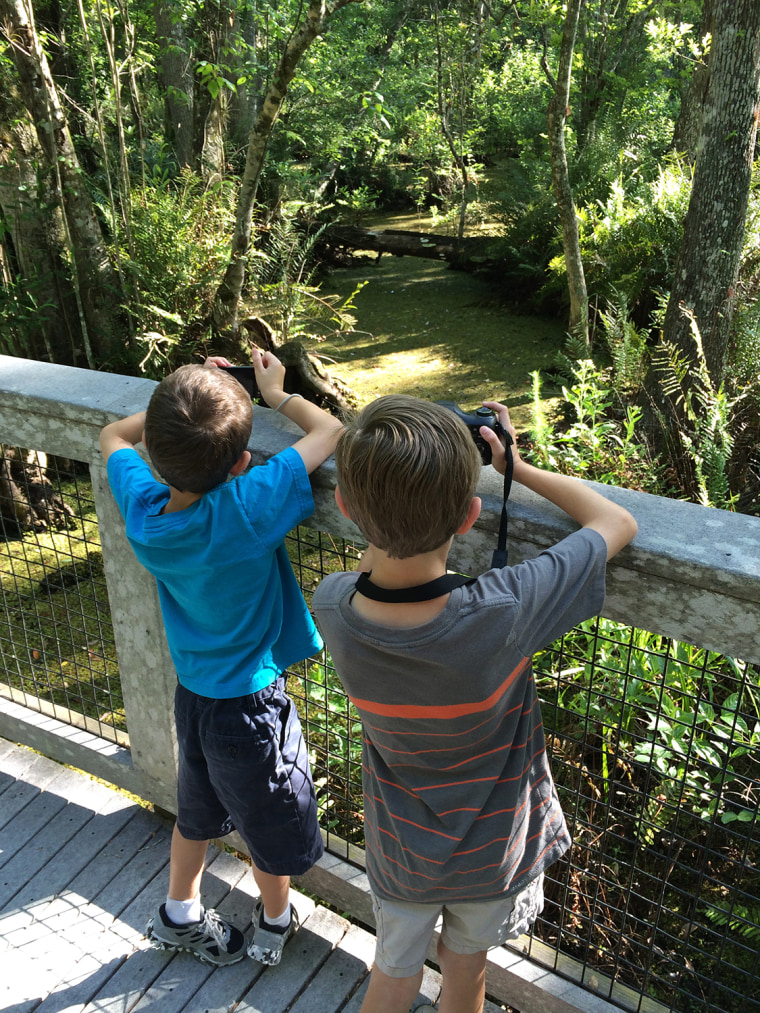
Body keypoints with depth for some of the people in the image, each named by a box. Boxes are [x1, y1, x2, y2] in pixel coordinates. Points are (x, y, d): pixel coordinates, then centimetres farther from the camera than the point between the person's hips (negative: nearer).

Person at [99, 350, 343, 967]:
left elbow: (114, 435, 7)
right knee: (275, 828, 22)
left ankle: (179, 917, 52)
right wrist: (278, 394, -4)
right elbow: (330, 430, -21)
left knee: (198, 812, 30)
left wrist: (180, 403, 4)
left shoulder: (143, 509, -16)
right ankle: (275, 927, 47)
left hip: (191, 697, 6)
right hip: (251, 706, -5)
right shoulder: (246, 510, -32)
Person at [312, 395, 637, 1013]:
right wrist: (517, 466, -12)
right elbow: (618, 522, -22)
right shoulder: (502, 614, -39)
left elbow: (381, 550, -2)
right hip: (494, 853, -1)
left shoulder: (332, 609, -29)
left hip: (400, 849, 2)